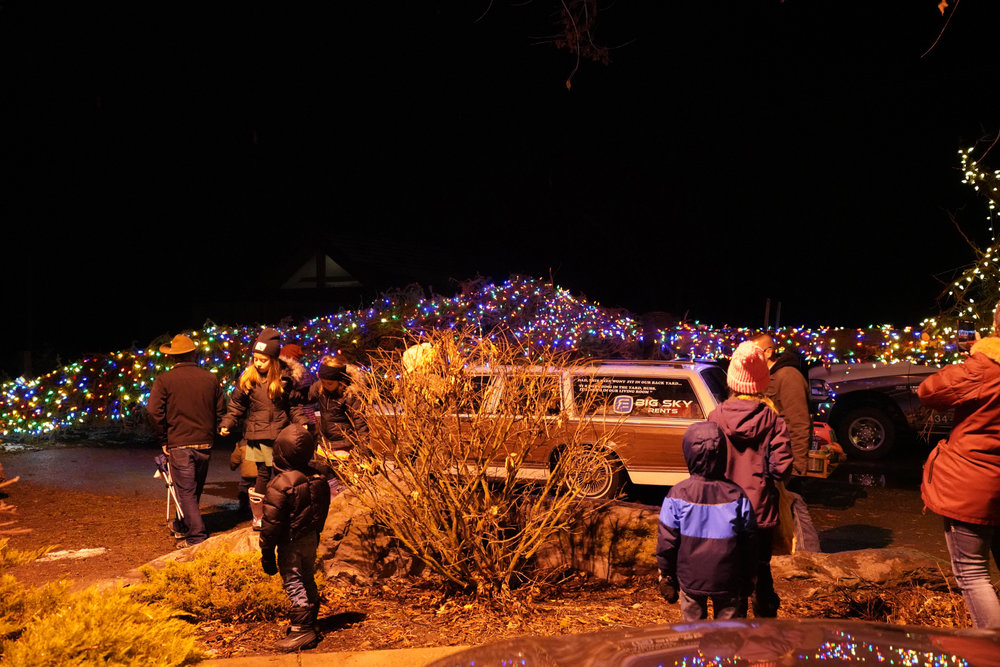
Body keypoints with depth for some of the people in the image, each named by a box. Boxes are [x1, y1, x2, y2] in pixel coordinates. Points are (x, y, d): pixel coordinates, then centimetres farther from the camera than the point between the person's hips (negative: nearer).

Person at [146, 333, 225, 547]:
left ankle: (197, 537, -3)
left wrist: (164, 439, -3)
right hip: (205, 444, 4)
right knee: (194, 490, 19)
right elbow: (221, 411, 6)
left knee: (186, 492, 1)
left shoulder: (164, 380, -7)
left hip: (178, 444, -4)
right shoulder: (211, 378, 3)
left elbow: (154, 411, -13)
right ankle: (181, 526, 39)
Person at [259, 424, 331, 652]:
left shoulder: (280, 485, -22)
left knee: (294, 585, 2)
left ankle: (302, 631, 6)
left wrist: (267, 554, -10)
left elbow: (271, 523, -18)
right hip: (311, 539, 7)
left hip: (290, 543, -7)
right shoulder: (318, 479, -1)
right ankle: (311, 625, 30)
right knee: (308, 581, 18)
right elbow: (321, 512, 12)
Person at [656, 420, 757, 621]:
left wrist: (666, 578, 6)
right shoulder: (736, 495, -9)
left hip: (691, 580, 0)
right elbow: (748, 542, 0)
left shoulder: (677, 495, -13)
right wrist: (748, 579, 13)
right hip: (728, 581, 0)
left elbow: (666, 542, -7)